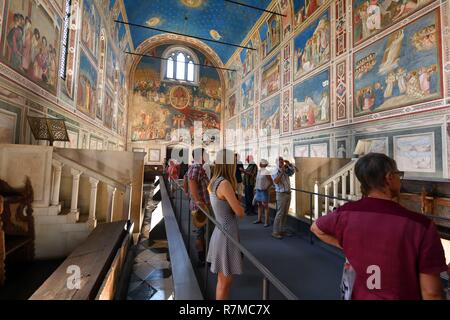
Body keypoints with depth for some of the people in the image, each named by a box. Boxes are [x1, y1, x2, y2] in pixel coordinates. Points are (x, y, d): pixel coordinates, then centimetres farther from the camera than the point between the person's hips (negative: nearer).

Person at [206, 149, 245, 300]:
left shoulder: (213, 182, 3)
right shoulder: (224, 184, -23)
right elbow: (240, 213, -19)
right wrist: (240, 207, 2)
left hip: (221, 232, 9)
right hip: (227, 235, -9)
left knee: (223, 280, 23)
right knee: (225, 282, 9)